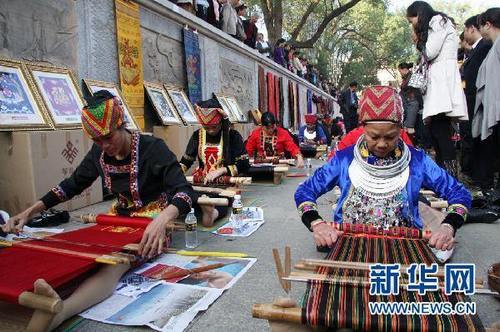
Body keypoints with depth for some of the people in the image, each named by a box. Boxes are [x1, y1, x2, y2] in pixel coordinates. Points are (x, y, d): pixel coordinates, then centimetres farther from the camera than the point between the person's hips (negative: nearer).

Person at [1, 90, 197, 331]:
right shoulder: (99, 153, 2)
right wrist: (30, 212, 9)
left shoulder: (153, 148, -16)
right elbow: (73, 184, 17)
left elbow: (184, 192, -26)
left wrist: (162, 220, -47)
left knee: (116, 260, -37)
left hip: (154, 221, -7)